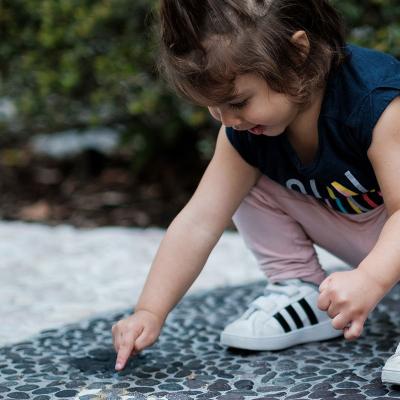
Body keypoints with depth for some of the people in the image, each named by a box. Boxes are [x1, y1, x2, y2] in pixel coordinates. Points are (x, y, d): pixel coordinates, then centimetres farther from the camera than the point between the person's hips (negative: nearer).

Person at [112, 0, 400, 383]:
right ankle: (302, 292, 1)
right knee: (244, 179, -5)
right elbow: (199, 222, -16)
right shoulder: (245, 132, -15)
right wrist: (150, 312, -21)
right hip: (354, 228, 7)